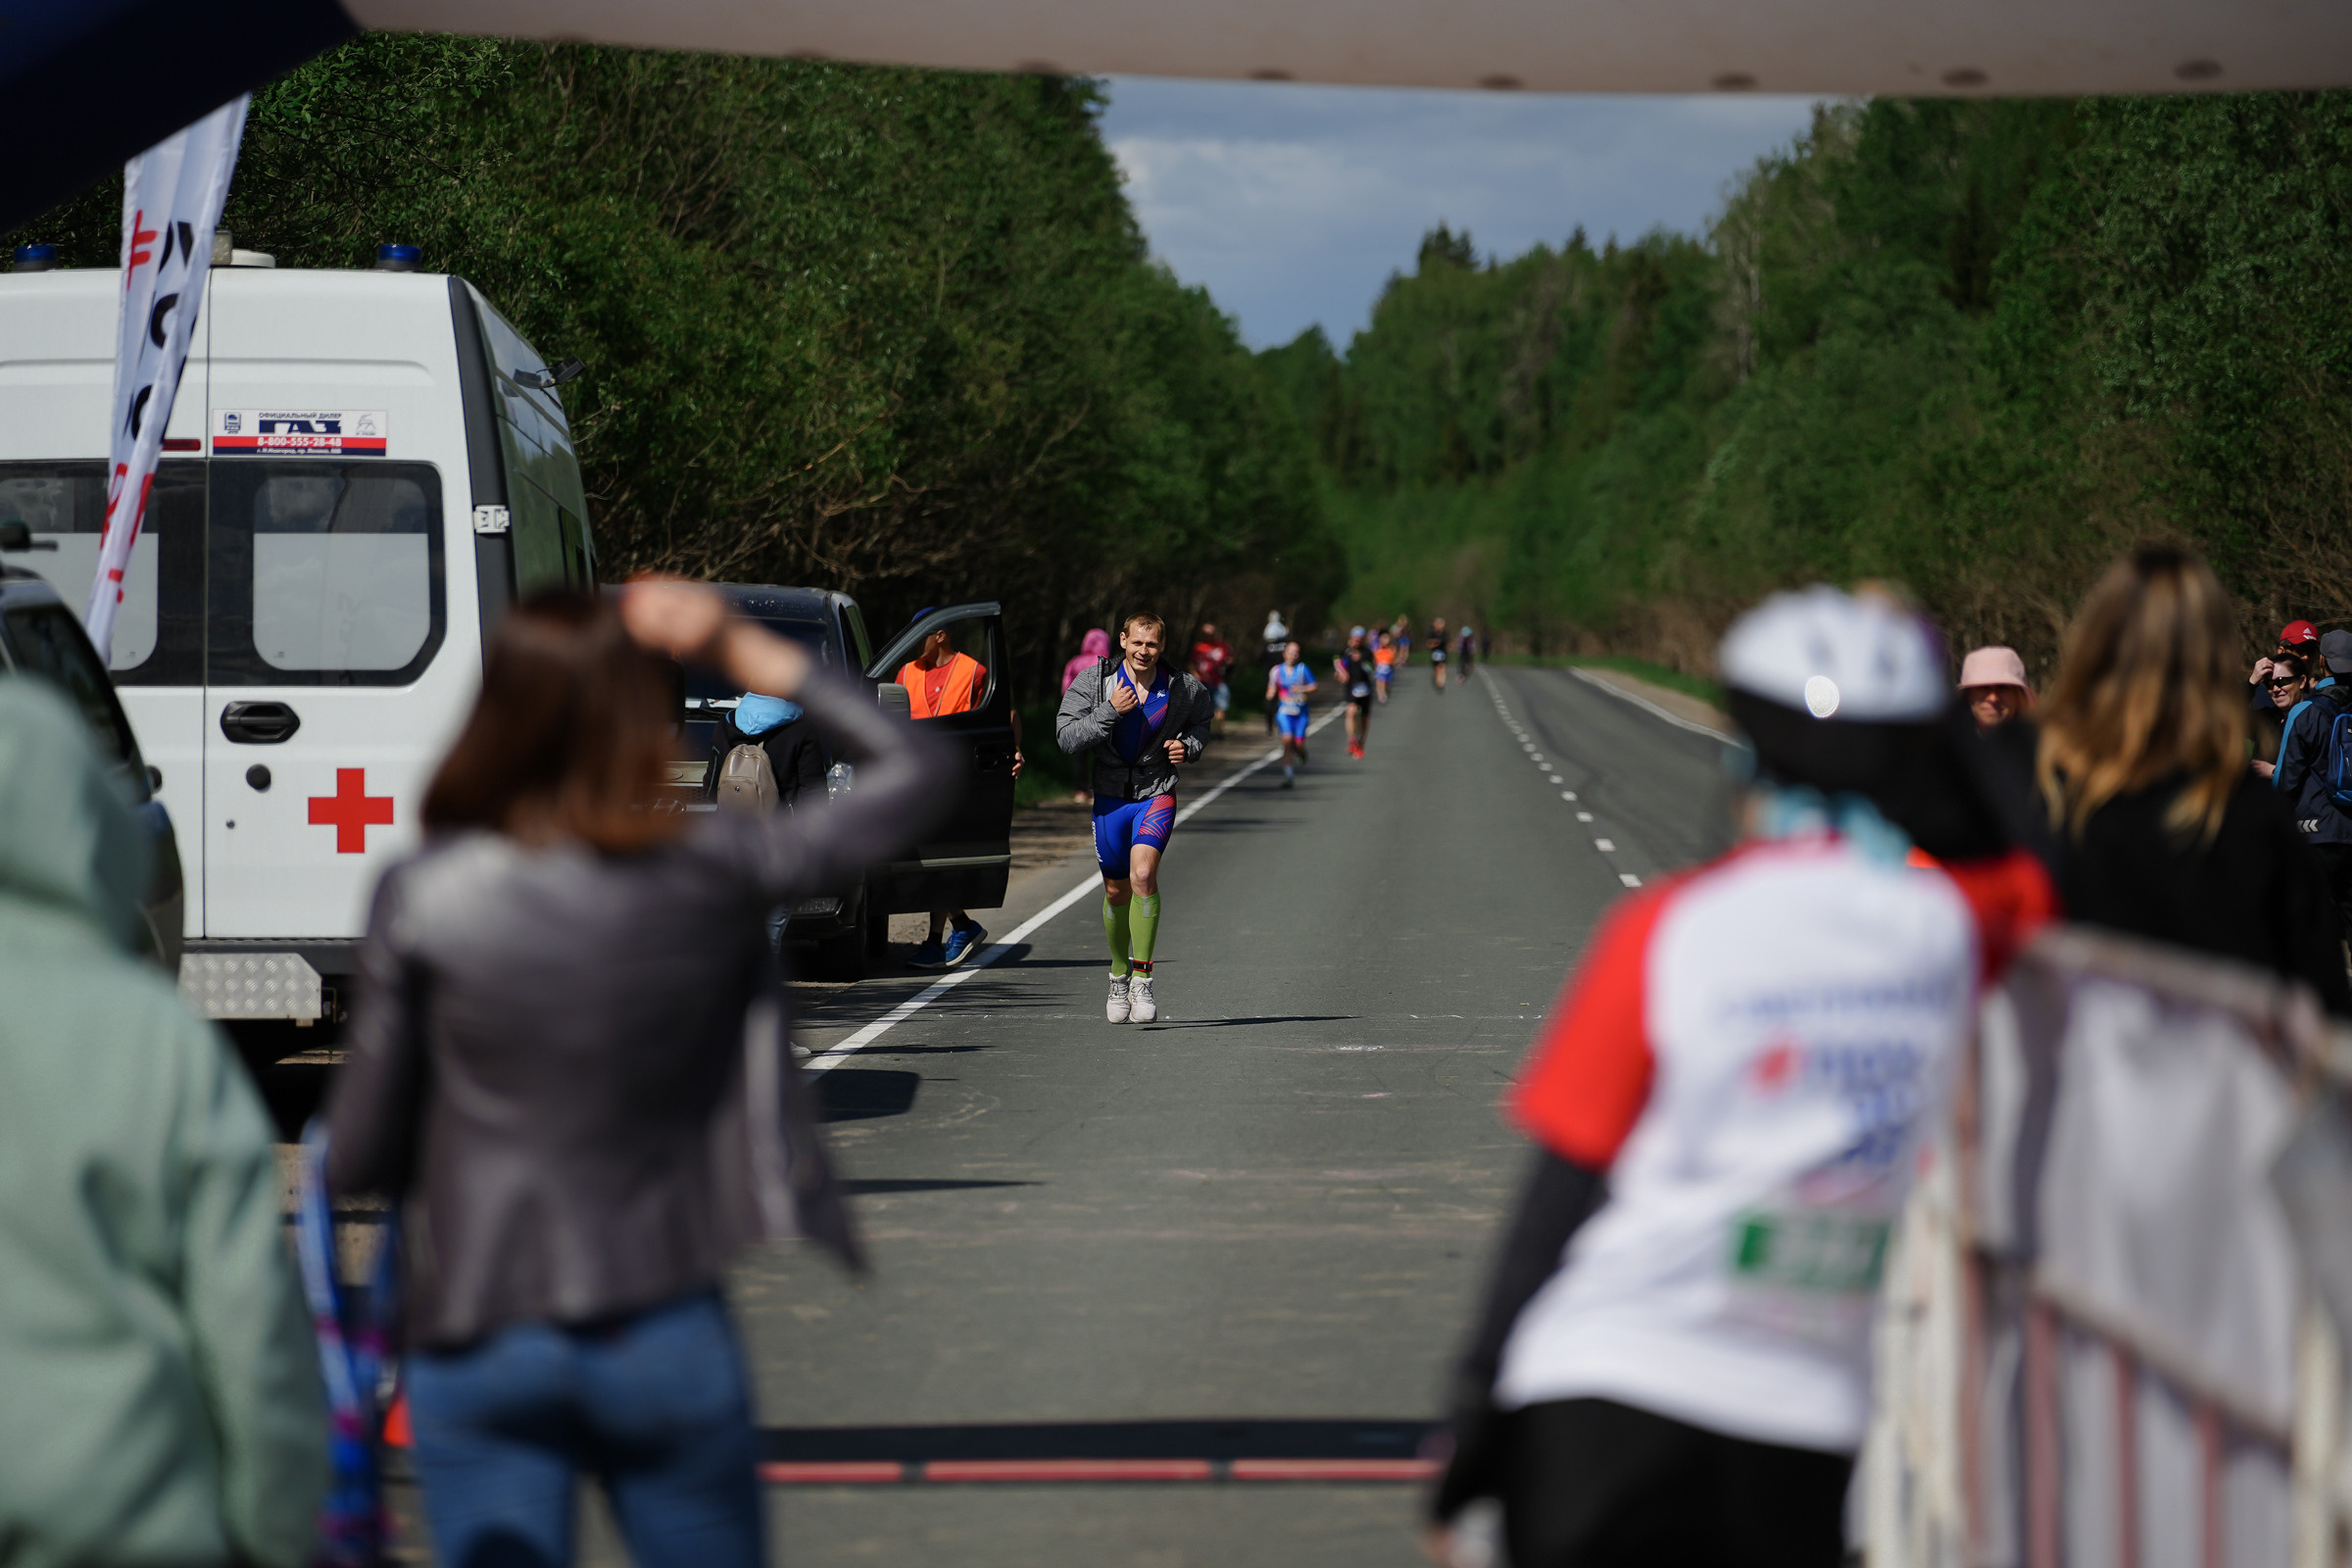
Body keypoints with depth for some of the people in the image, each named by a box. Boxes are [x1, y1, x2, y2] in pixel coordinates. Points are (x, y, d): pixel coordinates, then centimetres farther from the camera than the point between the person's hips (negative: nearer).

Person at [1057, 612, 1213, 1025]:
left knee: (1143, 875, -24)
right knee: (1116, 892, 11)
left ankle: (1142, 981, -20)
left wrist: (1188, 748, -5)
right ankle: (1119, 978, 34)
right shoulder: (1093, 683, -8)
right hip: (1110, 797, 2)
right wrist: (1110, 711, -25)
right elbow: (1067, 737, -14)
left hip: (1157, 793, -2)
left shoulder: (1183, 688, -4)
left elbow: (1200, 723, 16)